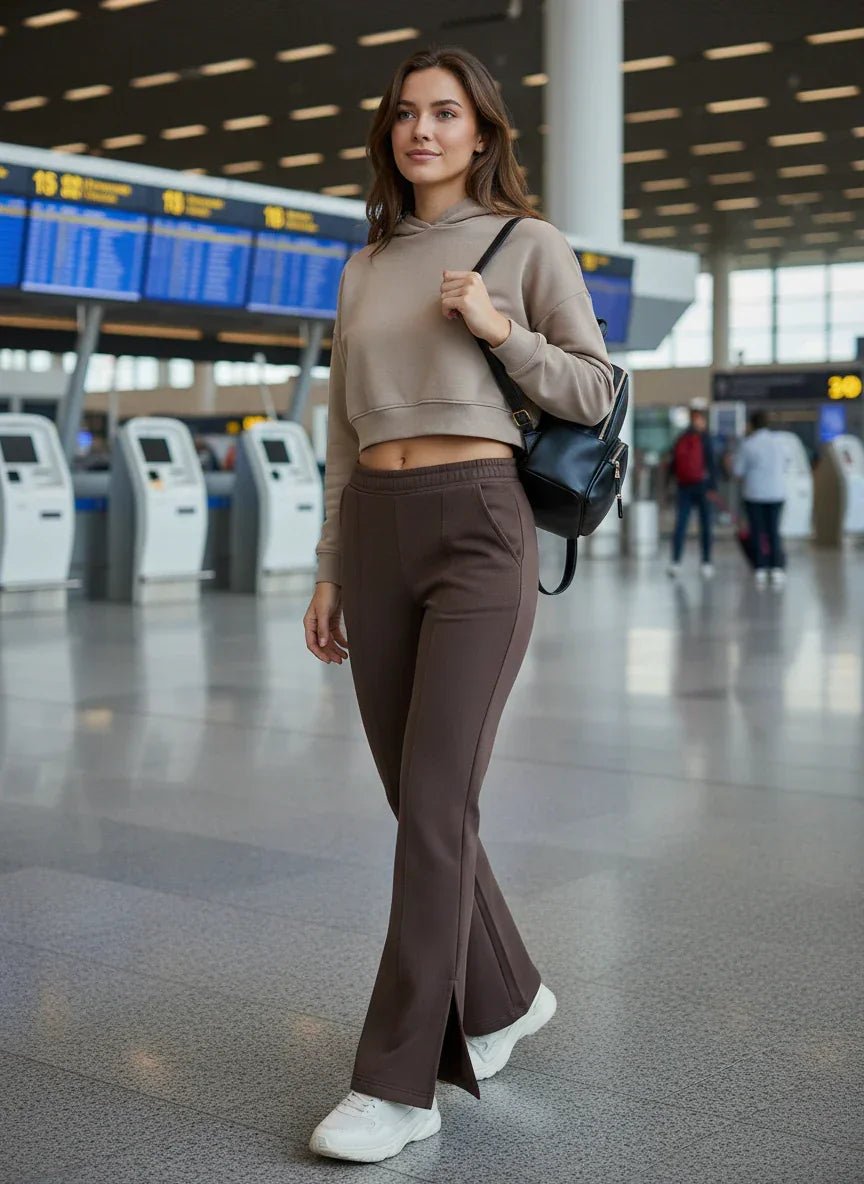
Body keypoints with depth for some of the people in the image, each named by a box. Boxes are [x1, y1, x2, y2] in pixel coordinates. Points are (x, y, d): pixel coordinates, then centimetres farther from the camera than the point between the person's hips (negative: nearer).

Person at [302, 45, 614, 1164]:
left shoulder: (529, 243, 5)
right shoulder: (363, 271, 17)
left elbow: (595, 394, 4)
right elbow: (344, 433, 17)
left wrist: (499, 329, -11)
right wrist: (329, 570, 12)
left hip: (478, 529, -5)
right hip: (374, 537, 5)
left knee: (432, 801, -12)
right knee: (419, 798, 8)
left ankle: (396, 1083, -6)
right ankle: (503, 994, 29)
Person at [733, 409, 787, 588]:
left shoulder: (747, 444, -9)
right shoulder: (778, 440, 1)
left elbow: (738, 470, -2)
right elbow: (782, 467, 12)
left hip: (754, 493, -2)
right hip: (776, 493, 2)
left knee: (757, 533, 6)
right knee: (773, 532, 10)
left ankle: (761, 571, 1)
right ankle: (777, 570, -2)